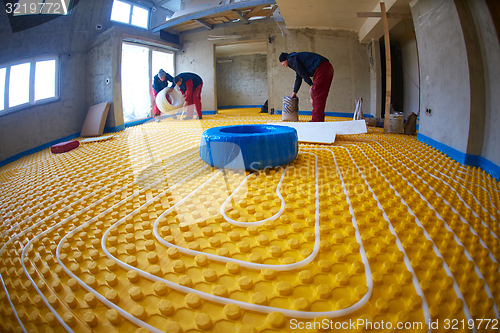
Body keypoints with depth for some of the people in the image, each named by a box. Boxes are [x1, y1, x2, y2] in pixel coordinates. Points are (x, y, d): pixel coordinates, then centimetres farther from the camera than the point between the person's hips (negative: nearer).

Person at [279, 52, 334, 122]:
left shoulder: (291, 59, -1)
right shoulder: (295, 57, 30)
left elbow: (302, 73, -9)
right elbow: (298, 78, 36)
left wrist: (311, 85, -6)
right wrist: (294, 92, 42)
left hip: (322, 68, -10)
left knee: (316, 95, -9)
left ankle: (316, 120, -10)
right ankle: (320, 119, 13)